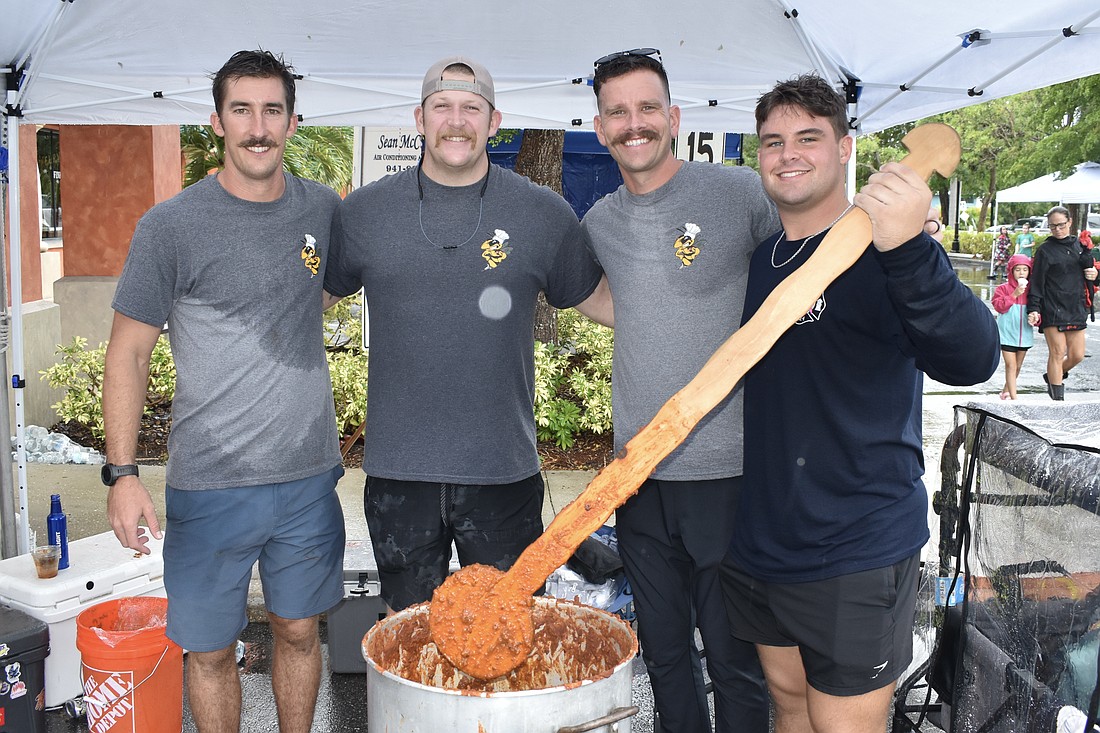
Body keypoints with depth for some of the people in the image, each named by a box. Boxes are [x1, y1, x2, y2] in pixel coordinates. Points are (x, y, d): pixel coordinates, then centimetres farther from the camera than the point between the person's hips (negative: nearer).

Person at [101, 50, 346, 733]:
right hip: (209, 484, -3)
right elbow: (130, 351, -4)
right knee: (210, 649, 10)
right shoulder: (171, 225, -7)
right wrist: (122, 472, -10)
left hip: (308, 477, 3)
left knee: (299, 630, 17)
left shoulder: (325, 209, 3)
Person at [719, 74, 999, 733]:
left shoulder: (885, 250, -12)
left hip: (857, 555, -5)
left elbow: (971, 361, -29)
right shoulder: (758, 257, 6)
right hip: (759, 542, 6)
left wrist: (907, 250, -44)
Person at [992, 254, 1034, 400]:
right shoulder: (1003, 288, -3)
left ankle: (1006, 391, 34)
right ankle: (1014, 398, -6)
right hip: (1007, 334, -4)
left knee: (1018, 367, 15)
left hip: (1024, 334, 5)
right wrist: (1014, 295, -21)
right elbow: (999, 306, -13)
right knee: (1011, 366, -7)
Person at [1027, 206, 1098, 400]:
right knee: (1057, 353, -7)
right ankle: (1058, 398, 1)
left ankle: (1053, 377, 32)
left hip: (1076, 309, 5)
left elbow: (1088, 271, 26)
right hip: (1053, 309, -5)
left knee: (1077, 355, 4)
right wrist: (1033, 309, -14)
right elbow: (1036, 282, -5)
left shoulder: (1079, 246, 14)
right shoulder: (1045, 250, -2)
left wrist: (1093, 274, 1)